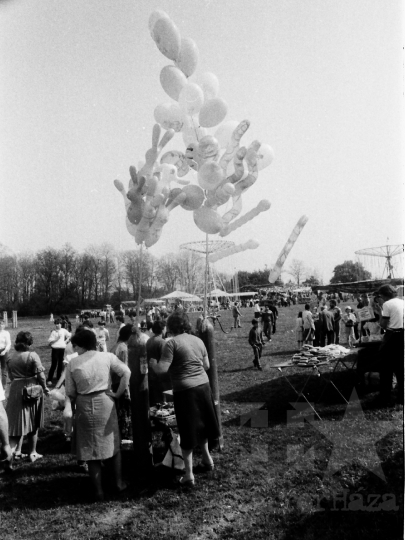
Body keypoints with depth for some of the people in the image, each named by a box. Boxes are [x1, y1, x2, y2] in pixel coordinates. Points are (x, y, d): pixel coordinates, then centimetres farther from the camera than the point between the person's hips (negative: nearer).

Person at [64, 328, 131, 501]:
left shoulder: (72, 364, -3)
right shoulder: (107, 357, -3)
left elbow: (70, 392, -4)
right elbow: (126, 372, -11)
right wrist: (118, 393, -4)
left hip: (85, 406, 0)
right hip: (105, 402, 1)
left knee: (90, 448, 10)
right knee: (112, 443, 17)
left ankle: (99, 491, 16)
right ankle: (118, 482, 27)